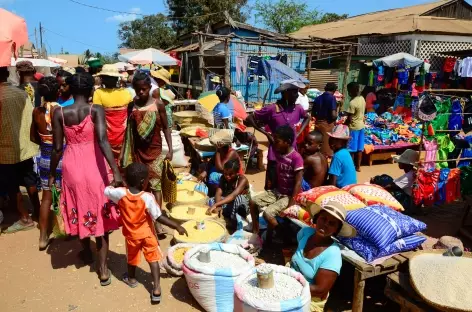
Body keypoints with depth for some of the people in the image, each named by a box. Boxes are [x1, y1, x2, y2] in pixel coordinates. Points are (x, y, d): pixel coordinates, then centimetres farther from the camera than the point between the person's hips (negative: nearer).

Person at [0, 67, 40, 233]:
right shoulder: (22, 93, -1)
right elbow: (31, 118, 3)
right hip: (25, 146, 5)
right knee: (30, 182, 17)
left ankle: (25, 219, 15)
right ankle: (37, 212, 28)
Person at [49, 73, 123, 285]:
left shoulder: (59, 113, -4)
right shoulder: (96, 110, -12)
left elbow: (57, 148, -1)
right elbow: (102, 140, -25)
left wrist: (52, 173, 13)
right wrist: (116, 171, -30)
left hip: (72, 166, 2)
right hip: (94, 166, -2)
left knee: (79, 209, 23)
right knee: (100, 213, 9)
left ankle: (86, 253, 44)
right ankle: (103, 268, 12)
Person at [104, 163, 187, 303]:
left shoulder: (121, 193, -20)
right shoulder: (148, 197, -26)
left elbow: (106, 190, 0)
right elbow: (159, 217, -25)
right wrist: (177, 226, -19)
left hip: (131, 234, 3)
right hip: (147, 233, -3)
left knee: (132, 257, 27)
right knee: (153, 259, 9)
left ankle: (131, 278, 51)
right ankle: (156, 289, 4)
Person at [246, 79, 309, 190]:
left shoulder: (298, 108, 0)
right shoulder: (272, 109, -14)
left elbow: (307, 118, 22)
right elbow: (249, 119, -6)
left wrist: (299, 133, 8)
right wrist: (266, 133, -9)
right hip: (275, 154, -4)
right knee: (272, 186, 4)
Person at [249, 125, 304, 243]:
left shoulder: (296, 157, -23)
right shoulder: (278, 153, -1)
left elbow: (298, 183, -23)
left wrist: (290, 205, -24)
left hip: (289, 195, -8)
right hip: (277, 191, 8)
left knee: (268, 213, -24)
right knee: (253, 202, 5)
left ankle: (269, 240, -1)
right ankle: (255, 232, 19)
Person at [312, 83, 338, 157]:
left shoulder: (318, 98, 7)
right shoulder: (332, 98, -11)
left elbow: (313, 113, 11)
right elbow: (333, 115, -19)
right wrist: (336, 115, 2)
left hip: (318, 124, 6)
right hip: (328, 124, -6)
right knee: (327, 149, 4)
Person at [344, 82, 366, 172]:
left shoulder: (352, 103, -23)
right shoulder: (362, 99, 3)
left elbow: (349, 119, -20)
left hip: (353, 127, -8)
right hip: (361, 125, 8)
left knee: (351, 149, 3)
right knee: (359, 148, 13)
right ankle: (358, 166, 22)